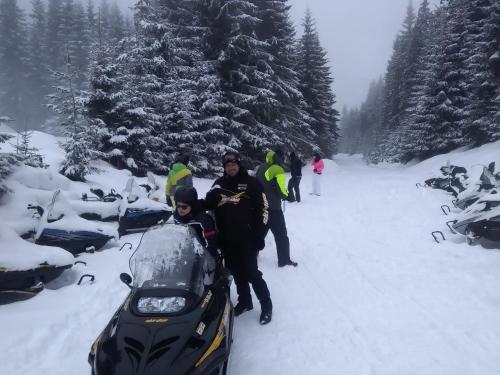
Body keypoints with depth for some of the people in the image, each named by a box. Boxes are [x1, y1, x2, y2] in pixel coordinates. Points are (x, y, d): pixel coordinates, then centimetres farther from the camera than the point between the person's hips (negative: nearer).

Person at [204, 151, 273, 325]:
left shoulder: (251, 183, -4)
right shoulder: (219, 184, 9)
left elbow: (262, 210, -6)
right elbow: (207, 205, 15)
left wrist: (259, 235, -11)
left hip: (246, 238, -4)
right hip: (226, 239, 5)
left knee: (251, 273, -3)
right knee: (237, 273, 15)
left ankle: (266, 304, 14)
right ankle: (244, 301, 33)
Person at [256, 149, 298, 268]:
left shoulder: (260, 168, 6)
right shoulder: (278, 170, -16)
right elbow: (281, 191, -19)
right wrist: (287, 196, 1)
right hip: (272, 208, -7)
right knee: (281, 235, 5)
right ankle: (284, 260, 9)